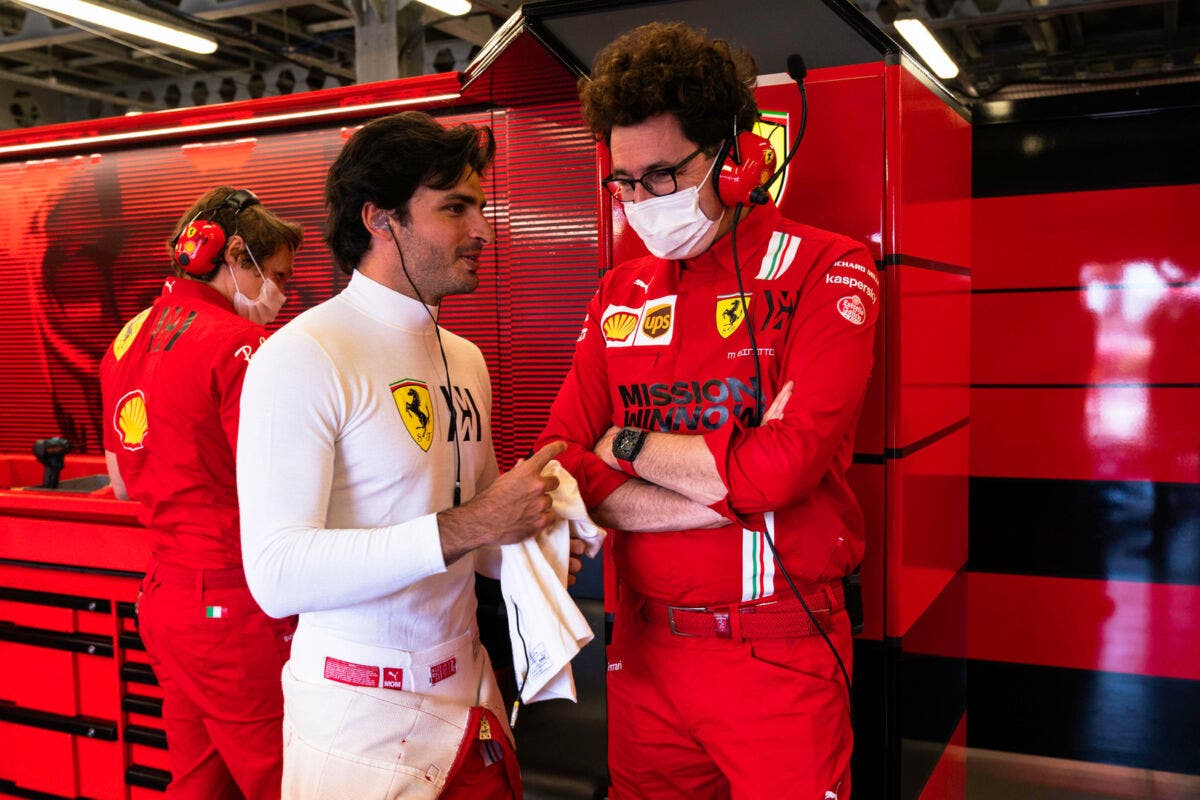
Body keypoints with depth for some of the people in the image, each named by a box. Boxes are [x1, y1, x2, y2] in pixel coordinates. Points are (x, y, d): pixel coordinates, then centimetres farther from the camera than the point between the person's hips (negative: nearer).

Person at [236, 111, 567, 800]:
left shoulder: (465, 359, 8)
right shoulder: (302, 357, -16)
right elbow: (278, 573, -26)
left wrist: (527, 540, -5)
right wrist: (464, 528, -28)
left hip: (469, 692, 7)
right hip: (362, 716, -7)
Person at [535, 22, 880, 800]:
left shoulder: (825, 270, -8)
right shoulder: (622, 293, 7)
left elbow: (783, 464, -21)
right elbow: (562, 468, -3)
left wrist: (627, 445, -8)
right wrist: (732, 486, -15)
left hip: (778, 657, -4)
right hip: (645, 647, 5)